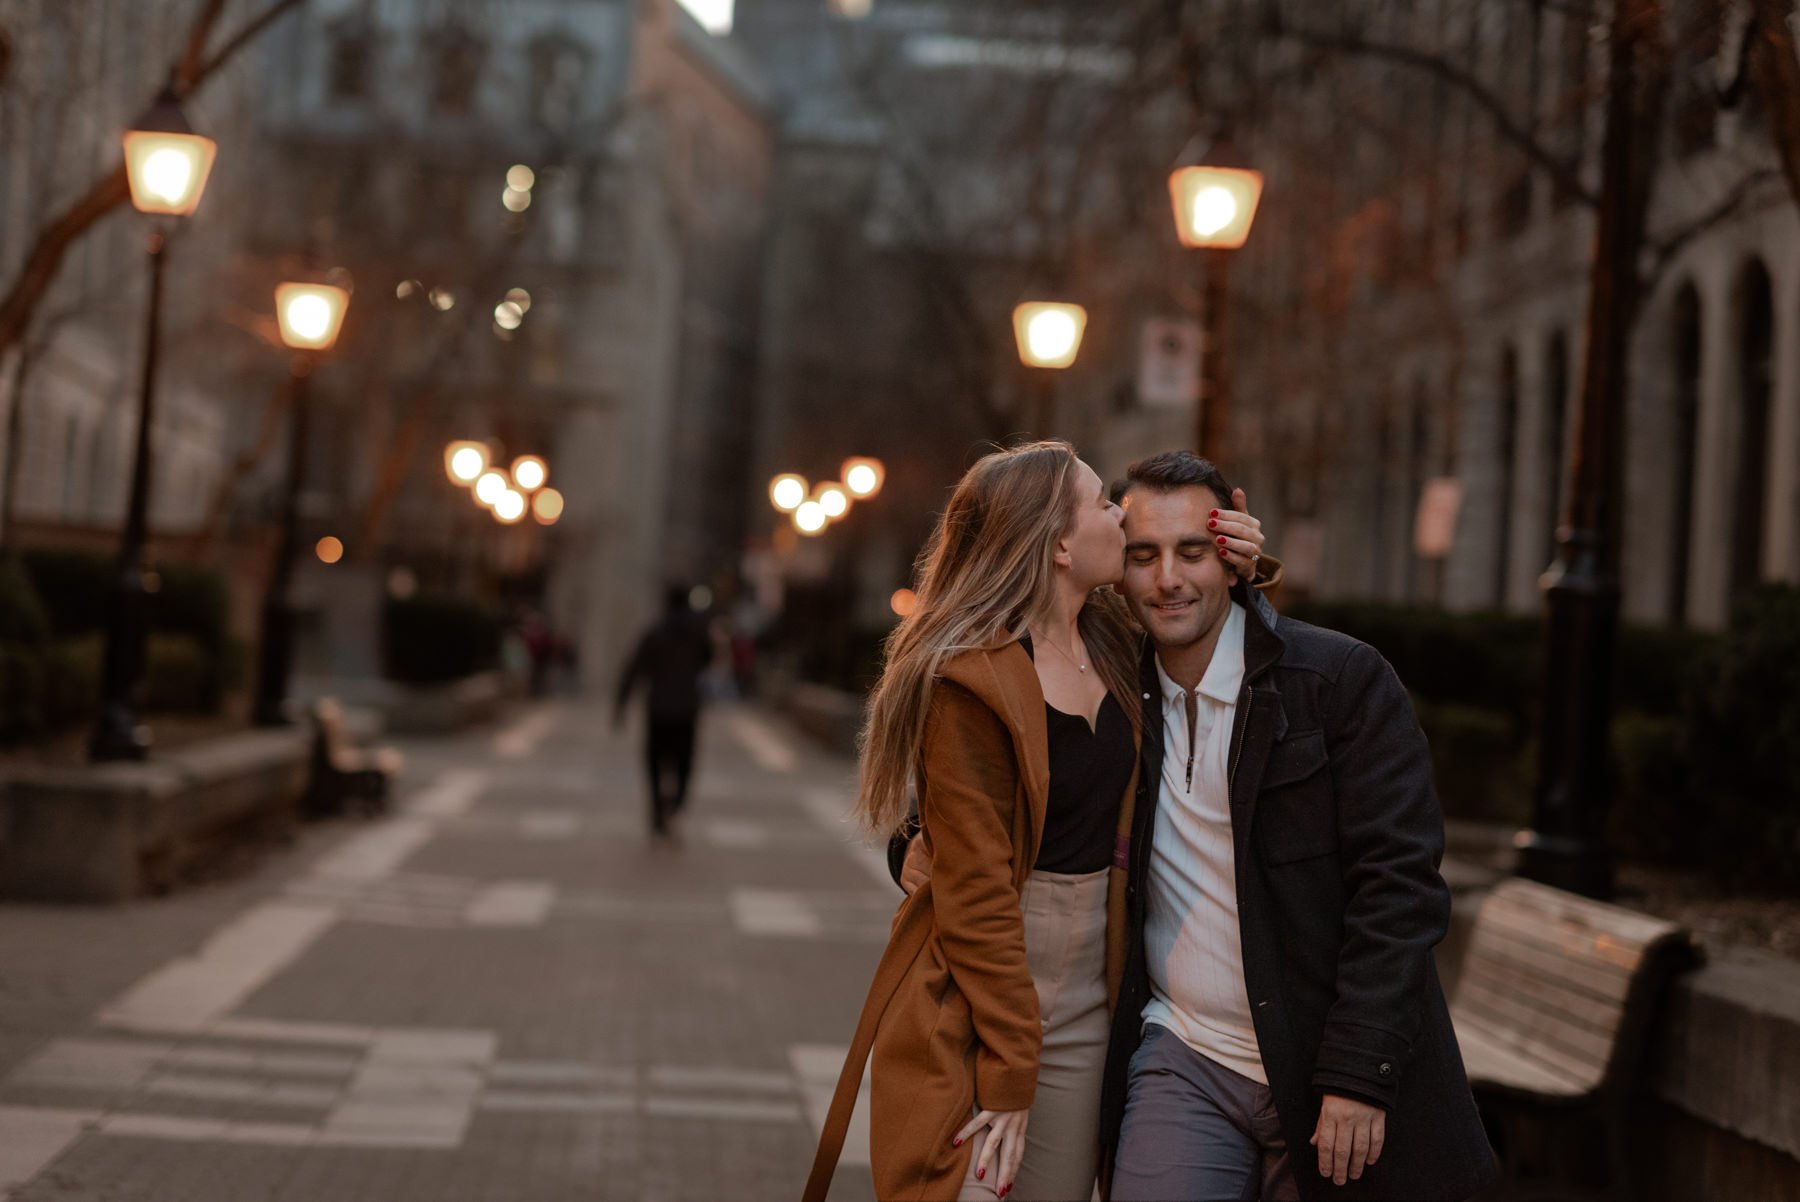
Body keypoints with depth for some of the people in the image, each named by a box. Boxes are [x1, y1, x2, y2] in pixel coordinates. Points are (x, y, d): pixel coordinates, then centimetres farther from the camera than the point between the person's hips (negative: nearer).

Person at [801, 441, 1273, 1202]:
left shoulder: (1113, 642, 4)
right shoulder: (970, 682, -16)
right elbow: (976, 897, -17)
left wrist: (1240, 572, 5)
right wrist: (1008, 1075, -16)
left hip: (1091, 1004, 7)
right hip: (975, 1015, -7)